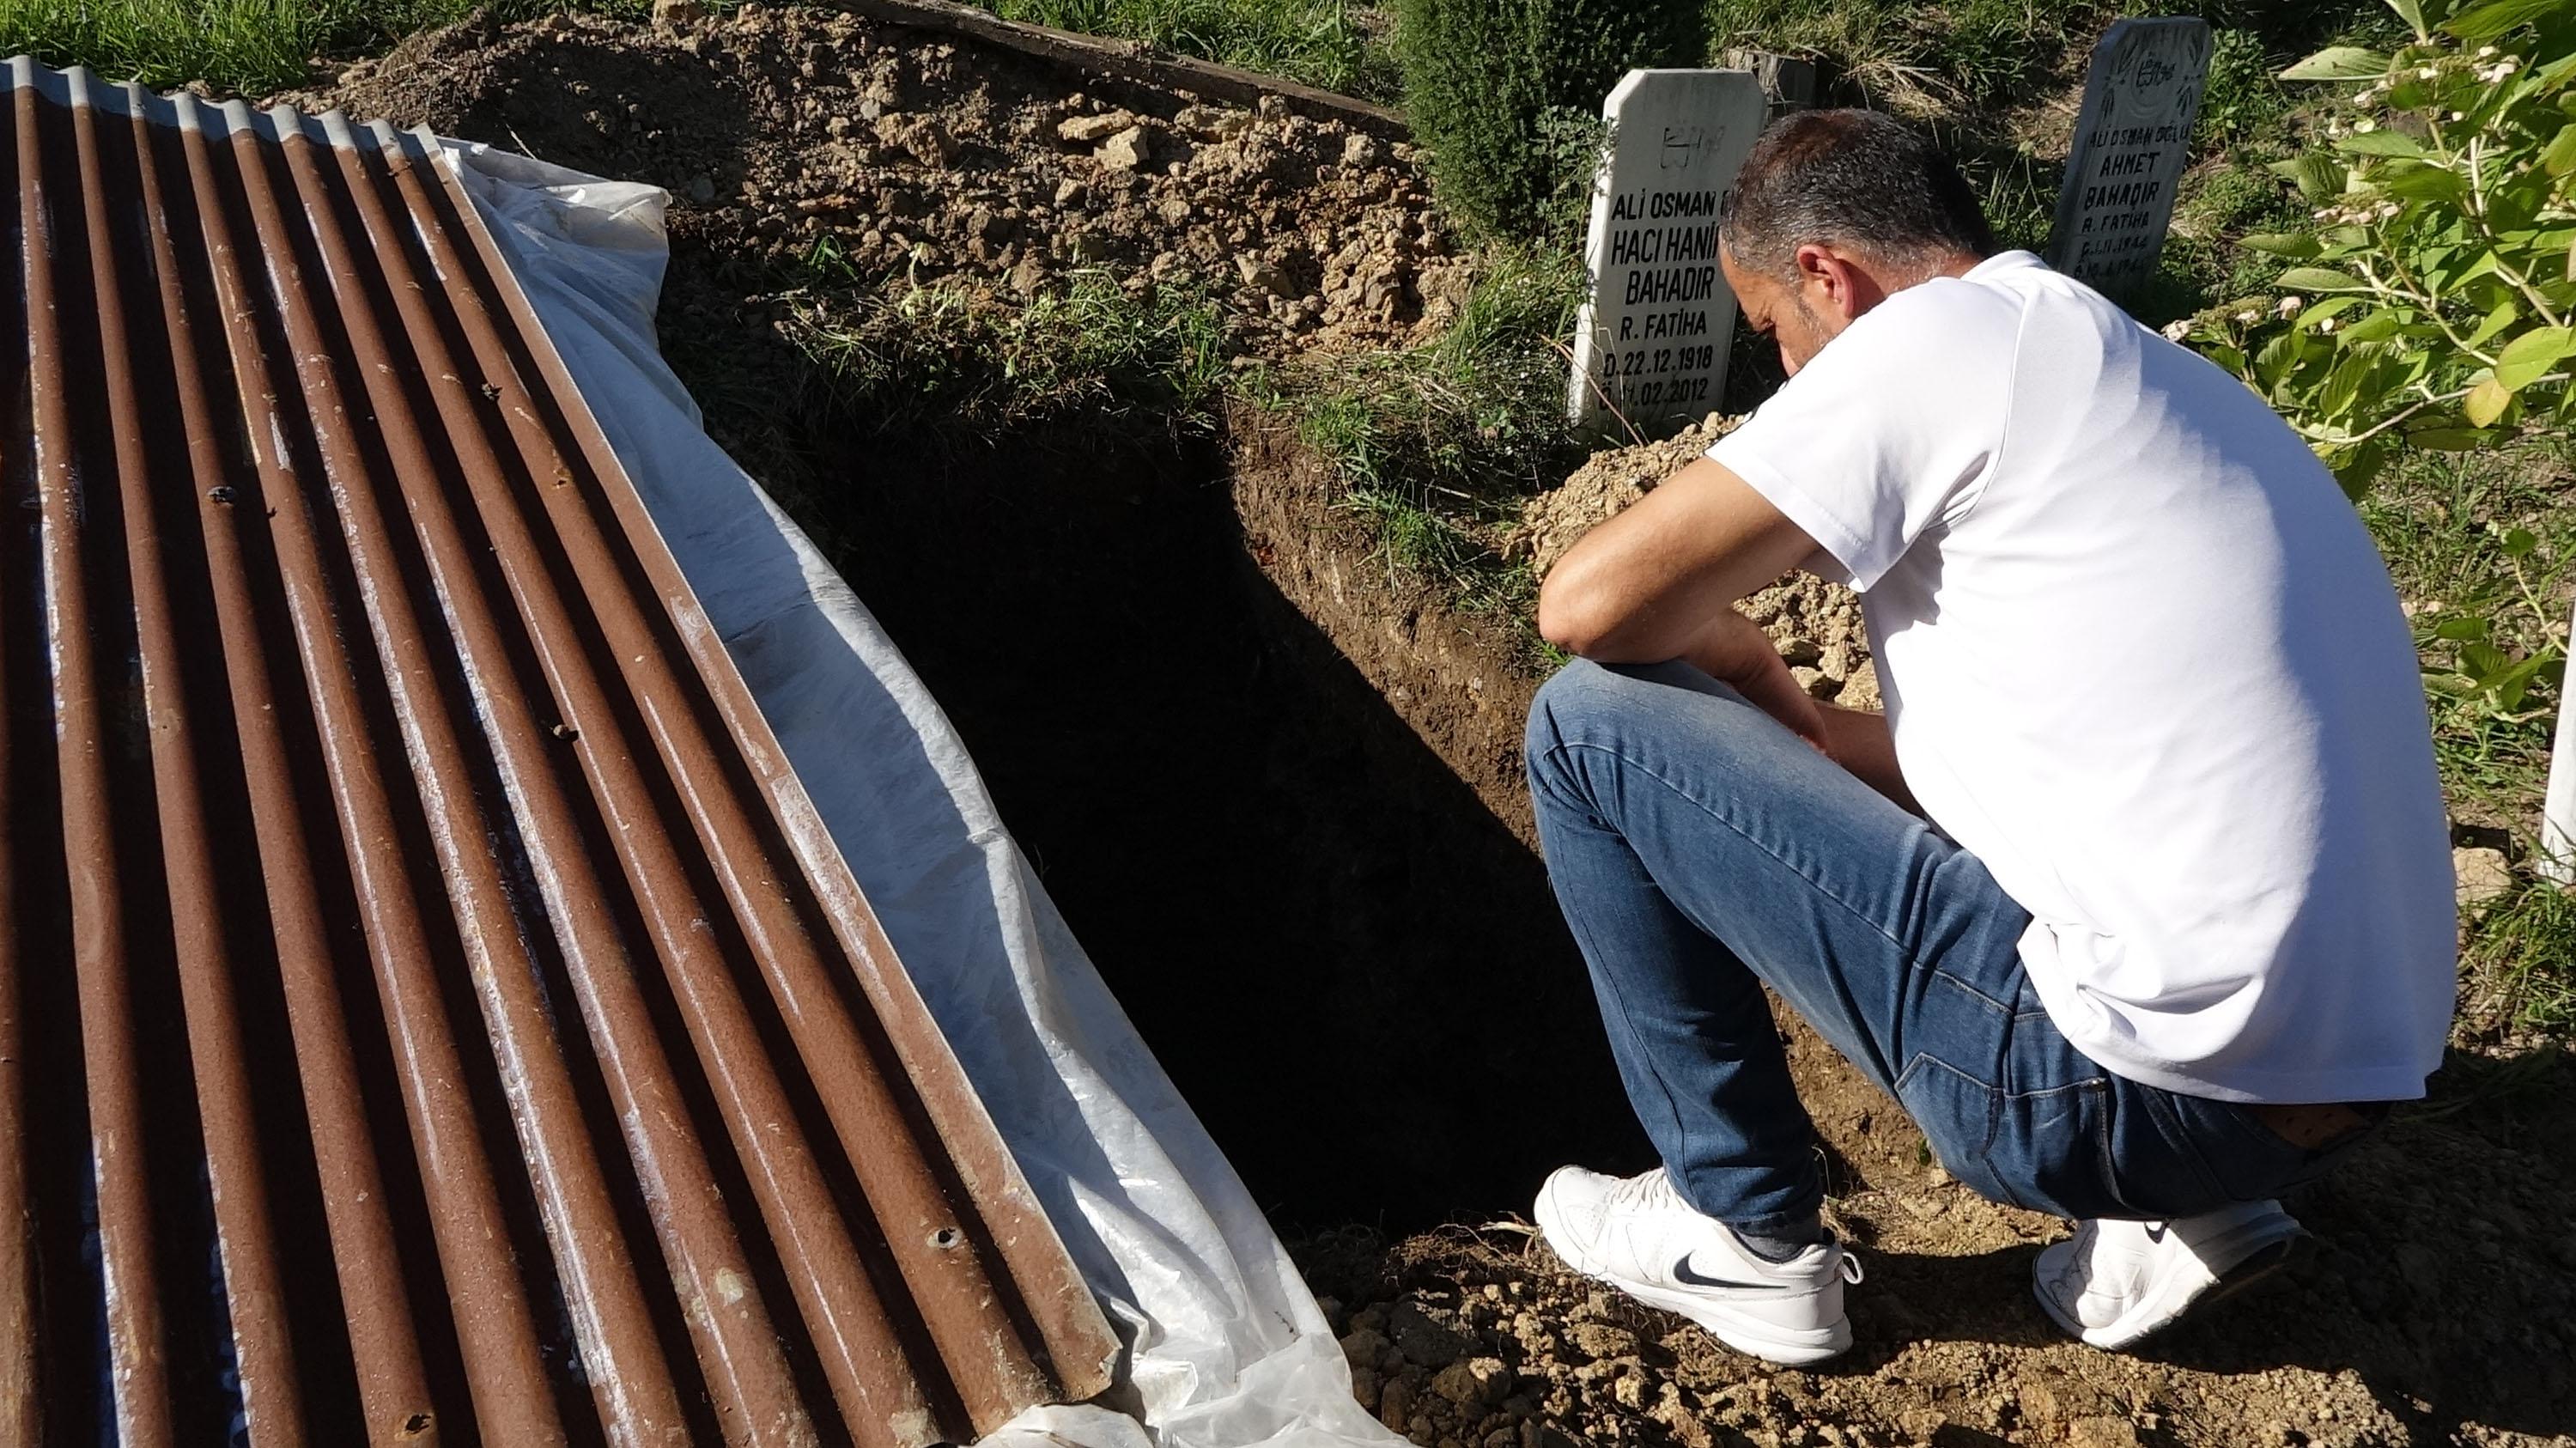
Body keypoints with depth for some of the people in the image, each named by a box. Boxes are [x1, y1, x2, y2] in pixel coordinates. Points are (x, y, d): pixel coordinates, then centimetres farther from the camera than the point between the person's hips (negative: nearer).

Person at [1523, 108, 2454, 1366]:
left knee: (1591, 728, -2)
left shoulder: (1940, 332, -9)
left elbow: (1586, 606, -11)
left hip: (2149, 1080, -9)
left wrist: (1726, 644, 10)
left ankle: (1747, 1238, 11)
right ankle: (2186, 1205, 18)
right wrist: (1798, 724, 21)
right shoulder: (2145, 377, 18)